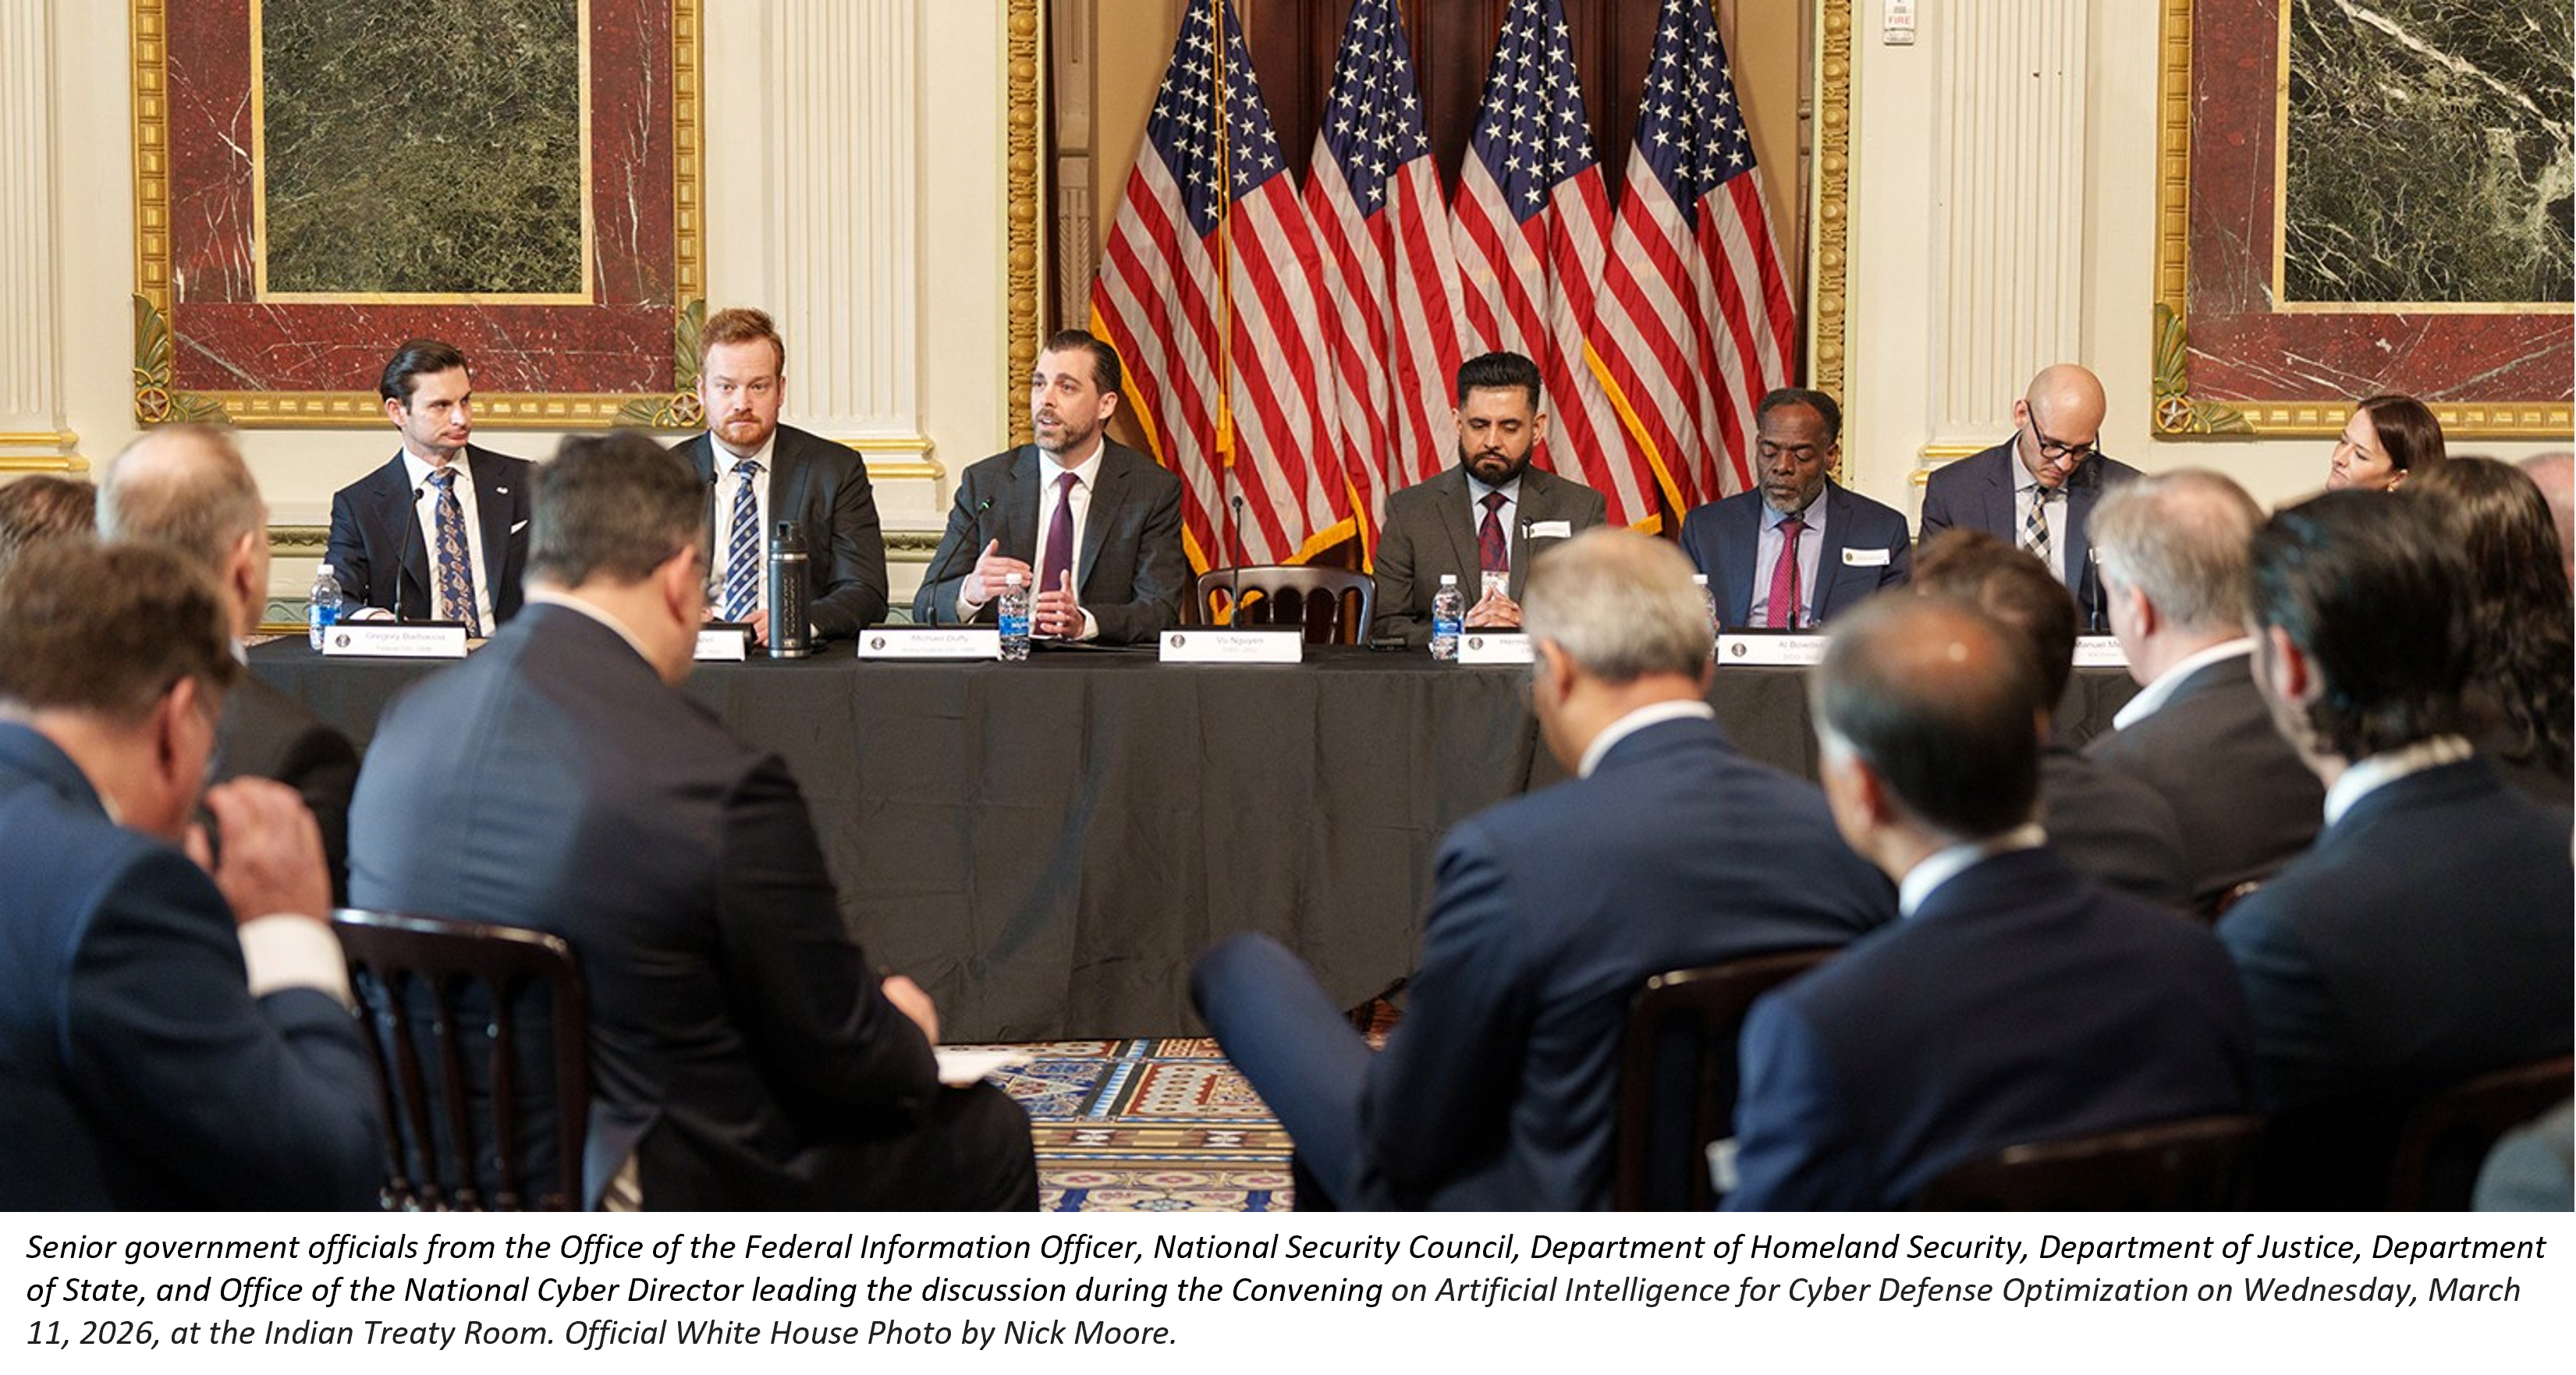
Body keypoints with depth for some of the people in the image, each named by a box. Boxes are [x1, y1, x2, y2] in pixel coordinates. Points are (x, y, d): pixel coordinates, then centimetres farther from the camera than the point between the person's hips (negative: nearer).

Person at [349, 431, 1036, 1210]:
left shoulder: (404, 728, -2)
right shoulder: (719, 787, -24)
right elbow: (843, 1060, -14)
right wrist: (907, 1036, 11)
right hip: (685, 1181, -8)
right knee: (986, 1137, 15)